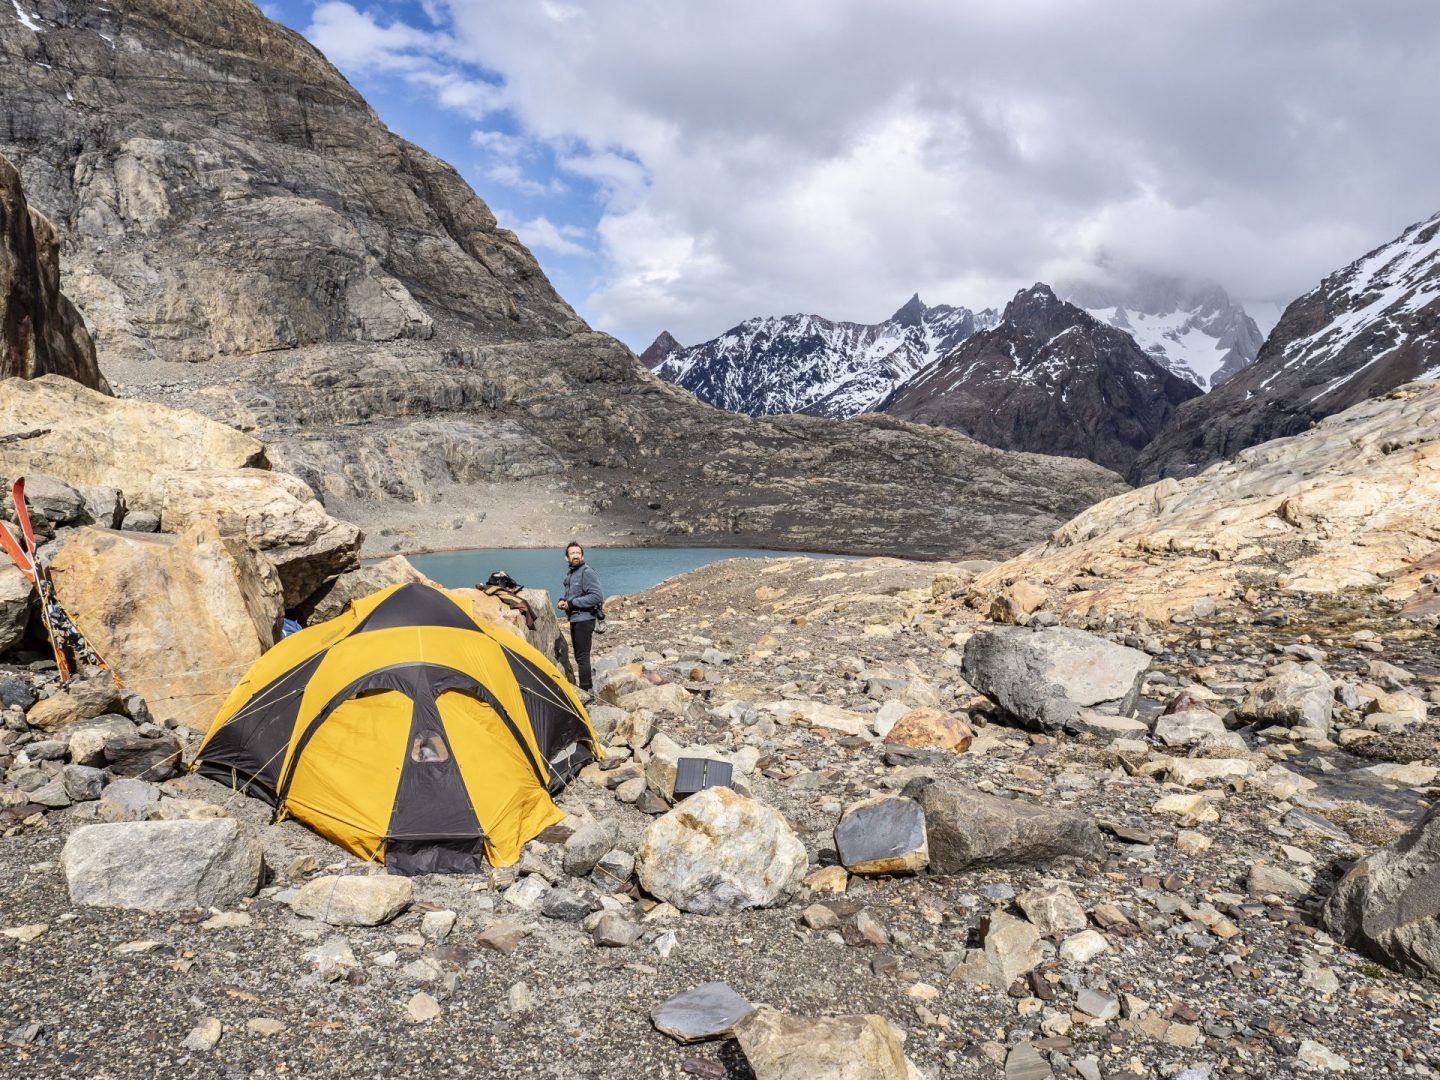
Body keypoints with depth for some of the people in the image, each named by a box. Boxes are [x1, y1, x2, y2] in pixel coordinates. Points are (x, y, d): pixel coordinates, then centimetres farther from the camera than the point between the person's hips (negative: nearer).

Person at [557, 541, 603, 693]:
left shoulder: (587, 572, -15)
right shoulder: (570, 573, 13)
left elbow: (597, 596, -24)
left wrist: (572, 603, -20)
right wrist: (564, 602, 4)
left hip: (584, 619, -10)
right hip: (574, 619, 10)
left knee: (582, 657, -7)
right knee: (579, 656, 17)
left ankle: (584, 690, -1)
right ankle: (587, 687, 27)